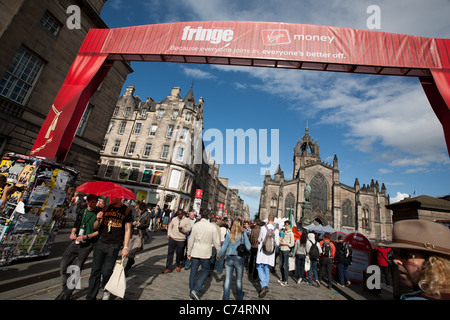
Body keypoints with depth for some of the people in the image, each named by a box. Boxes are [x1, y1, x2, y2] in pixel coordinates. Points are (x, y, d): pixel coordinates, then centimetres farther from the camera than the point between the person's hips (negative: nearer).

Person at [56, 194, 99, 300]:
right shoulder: (82, 211, 10)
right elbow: (76, 224, 20)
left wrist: (86, 236, -18)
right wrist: (73, 233, 1)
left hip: (87, 245, -6)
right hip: (75, 242, 6)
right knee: (63, 265, 7)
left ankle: (67, 295, 17)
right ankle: (65, 289, 29)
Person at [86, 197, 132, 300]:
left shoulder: (126, 210, -3)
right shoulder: (106, 208, 6)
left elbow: (127, 230, 0)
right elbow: (95, 227, 11)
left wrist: (126, 247, -5)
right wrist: (98, 220, -11)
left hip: (114, 246, -3)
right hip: (100, 243, 3)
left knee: (107, 272, 1)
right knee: (95, 271, 7)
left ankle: (106, 291, 29)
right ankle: (91, 296, 25)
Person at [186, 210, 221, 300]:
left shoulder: (195, 225, -5)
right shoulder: (212, 227, -8)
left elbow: (191, 240, 0)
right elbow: (216, 242, -3)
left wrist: (189, 252, 11)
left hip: (195, 252, 2)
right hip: (206, 253, -1)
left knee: (193, 272, 14)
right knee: (205, 271, 16)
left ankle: (191, 294, 24)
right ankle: (196, 290, 3)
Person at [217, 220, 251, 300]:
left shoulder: (229, 235, -4)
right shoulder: (243, 234, -8)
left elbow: (224, 247, -3)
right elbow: (248, 247, -9)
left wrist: (219, 256, 10)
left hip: (229, 259, 1)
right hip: (239, 259, -1)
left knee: (227, 279, 10)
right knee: (239, 279, 18)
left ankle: (225, 297, 15)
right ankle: (239, 297, 35)